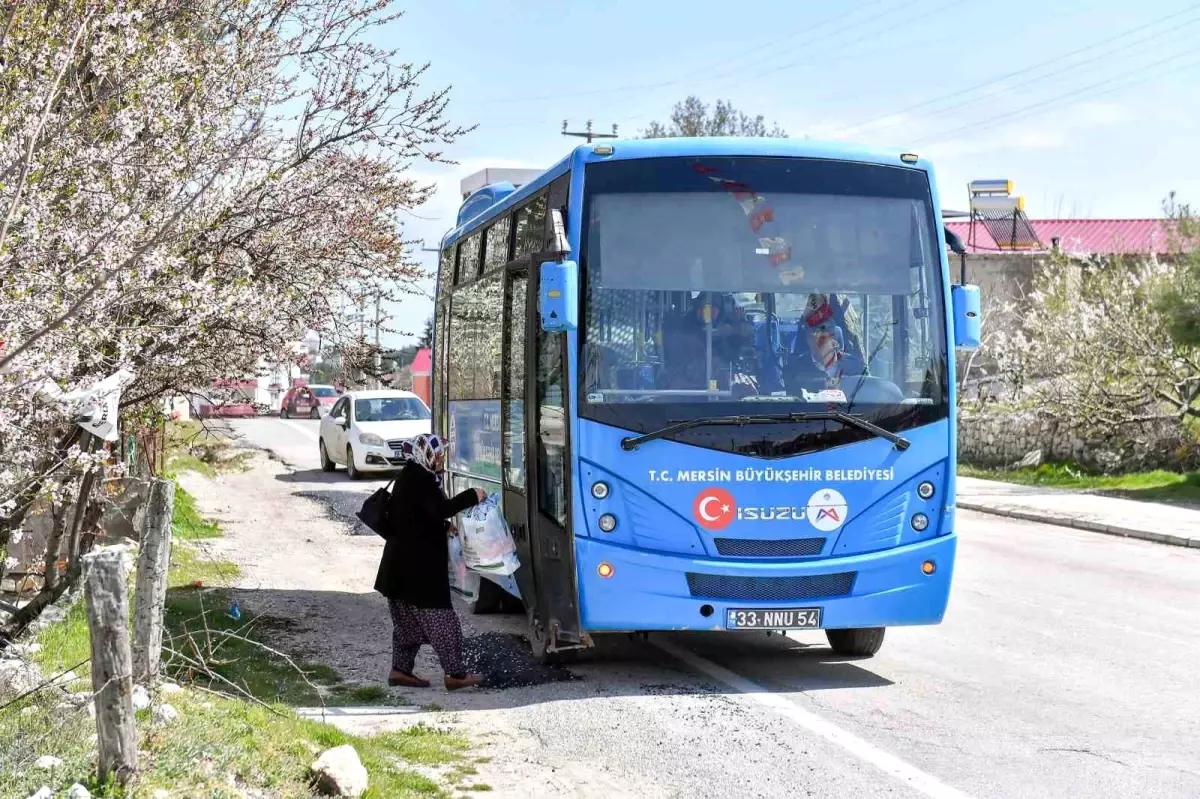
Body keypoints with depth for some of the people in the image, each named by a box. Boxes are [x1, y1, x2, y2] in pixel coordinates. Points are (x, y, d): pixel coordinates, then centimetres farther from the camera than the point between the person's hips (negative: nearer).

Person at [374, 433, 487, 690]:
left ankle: (400, 669, 18)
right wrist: (472, 496, -20)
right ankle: (455, 674, -6)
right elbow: (440, 509, -28)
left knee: (409, 620, 15)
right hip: (418, 565, -10)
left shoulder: (410, 478, 15)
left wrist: (445, 526, 13)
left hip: (405, 562, 10)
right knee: (439, 619, -7)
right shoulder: (419, 479, -16)